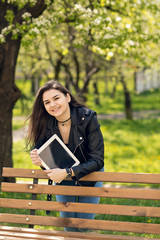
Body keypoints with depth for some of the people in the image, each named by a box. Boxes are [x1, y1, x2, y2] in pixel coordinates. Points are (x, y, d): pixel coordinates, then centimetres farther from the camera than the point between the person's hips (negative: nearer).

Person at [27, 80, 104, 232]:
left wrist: (67, 172, -36)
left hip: (89, 175, -3)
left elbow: (97, 160, -27)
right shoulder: (45, 124, -18)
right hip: (62, 179, 3)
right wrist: (39, 160, -31)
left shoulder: (87, 118, -27)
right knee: (68, 226, 10)